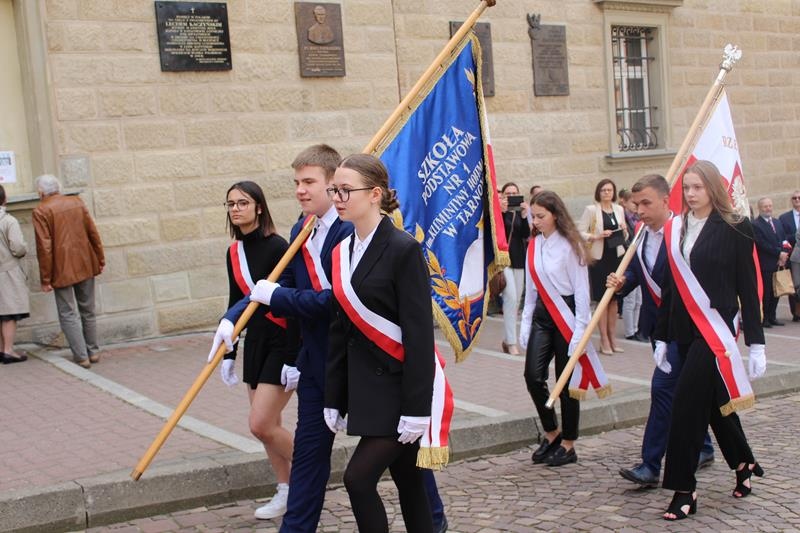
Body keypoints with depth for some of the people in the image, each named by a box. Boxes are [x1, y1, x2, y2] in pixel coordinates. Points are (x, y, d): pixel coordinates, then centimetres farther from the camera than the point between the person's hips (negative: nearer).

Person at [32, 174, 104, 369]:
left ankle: (81, 357, -1)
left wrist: (45, 279, -8)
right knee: (88, 311, 16)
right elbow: (93, 233, 7)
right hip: (85, 266, 5)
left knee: (68, 315, 2)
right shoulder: (77, 203, 6)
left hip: (62, 270, -5)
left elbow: (44, 247, -12)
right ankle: (93, 352, 23)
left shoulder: (40, 211, -9)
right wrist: (100, 260, 15)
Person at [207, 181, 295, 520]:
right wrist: (227, 354, 15)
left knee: (261, 425, -10)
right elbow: (235, 304, 14)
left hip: (283, 344, -7)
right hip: (255, 342, 7)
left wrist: (293, 359, -19)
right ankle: (287, 490, 25)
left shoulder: (277, 247, -15)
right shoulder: (234, 252, 7)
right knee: (269, 425, 10)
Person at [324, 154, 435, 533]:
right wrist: (334, 398, 12)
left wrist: (416, 407, -19)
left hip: (399, 387, -7)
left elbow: (419, 333, -16)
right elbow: (340, 330, 12)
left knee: (359, 477, -11)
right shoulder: (341, 252, 9)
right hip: (365, 388, 7)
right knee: (407, 483, 13)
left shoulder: (403, 249, -13)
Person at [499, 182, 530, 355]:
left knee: (516, 300, 8)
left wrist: (524, 216, -13)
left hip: (518, 259, 6)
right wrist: (501, 211, -23)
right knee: (511, 297, -15)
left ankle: (507, 339, 18)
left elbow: (526, 234, 0)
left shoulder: (520, 212, 12)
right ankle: (511, 342, -13)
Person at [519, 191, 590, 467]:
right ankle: (551, 433, 17)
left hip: (566, 316, -5)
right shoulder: (533, 245, 7)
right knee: (533, 375, -4)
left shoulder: (569, 245, -11)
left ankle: (568, 445, 16)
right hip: (542, 315, 5)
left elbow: (581, 290, -11)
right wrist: (525, 323, 9)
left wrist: (579, 330, -14)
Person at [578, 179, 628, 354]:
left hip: (617, 256, 5)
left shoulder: (619, 209, 11)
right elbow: (580, 232, -8)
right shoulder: (591, 210, -4)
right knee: (603, 299, -1)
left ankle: (612, 338, 18)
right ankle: (604, 340, 5)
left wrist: (624, 231, -2)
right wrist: (598, 236, -20)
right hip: (599, 258, -5)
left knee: (614, 299, 9)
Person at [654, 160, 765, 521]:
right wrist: (661, 337, 11)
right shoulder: (674, 229, 7)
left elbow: (748, 287, -5)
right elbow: (669, 285, 11)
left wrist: (755, 342, -6)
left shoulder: (734, 228, -5)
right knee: (713, 401, 15)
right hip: (684, 330, 5)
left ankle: (683, 490, -1)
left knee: (687, 402, -11)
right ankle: (744, 464, 37)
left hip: (716, 327, -5)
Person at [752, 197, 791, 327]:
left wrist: (783, 255, -3)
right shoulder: (755, 225, -7)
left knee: (776, 292, 8)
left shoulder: (778, 223, 18)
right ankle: (764, 318, 4)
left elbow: (784, 241, 13)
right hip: (765, 265, -6)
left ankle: (772, 317, 16)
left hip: (778, 264, 6)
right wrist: (779, 253, -15)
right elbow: (762, 244, -15)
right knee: (766, 292, -3)